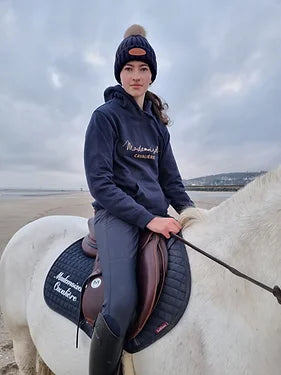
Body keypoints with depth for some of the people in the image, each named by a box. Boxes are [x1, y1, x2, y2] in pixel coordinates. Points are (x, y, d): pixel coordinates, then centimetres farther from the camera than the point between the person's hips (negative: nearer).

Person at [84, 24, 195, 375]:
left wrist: (191, 212, 1)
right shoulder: (105, 116, -1)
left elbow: (170, 178, 17)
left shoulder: (157, 123, 17)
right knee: (122, 303, -27)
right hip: (117, 215, -6)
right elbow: (99, 182, -10)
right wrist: (146, 218, -17)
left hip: (158, 216, 7)